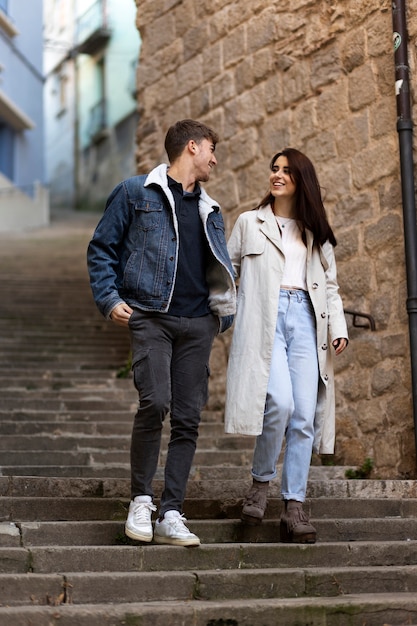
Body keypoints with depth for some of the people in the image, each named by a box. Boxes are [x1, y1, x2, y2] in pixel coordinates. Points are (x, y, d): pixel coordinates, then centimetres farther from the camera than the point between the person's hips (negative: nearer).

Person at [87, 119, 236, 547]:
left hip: (197, 323, 5)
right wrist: (109, 299, -5)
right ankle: (141, 500, -4)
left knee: (188, 418, -1)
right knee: (155, 402, -21)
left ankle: (170, 515, 3)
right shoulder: (136, 193, 7)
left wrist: (224, 314, 13)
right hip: (150, 316, -5)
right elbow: (102, 248, 7)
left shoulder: (209, 211, 23)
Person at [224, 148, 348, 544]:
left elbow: (330, 285, 19)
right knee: (280, 403, -23)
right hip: (264, 318, -3)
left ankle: (294, 508, -5)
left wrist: (338, 327, 6)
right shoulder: (249, 223, 17)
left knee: (305, 416, -8)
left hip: (305, 318, 3)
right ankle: (260, 482, -2)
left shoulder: (316, 233, 22)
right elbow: (227, 272, 16)